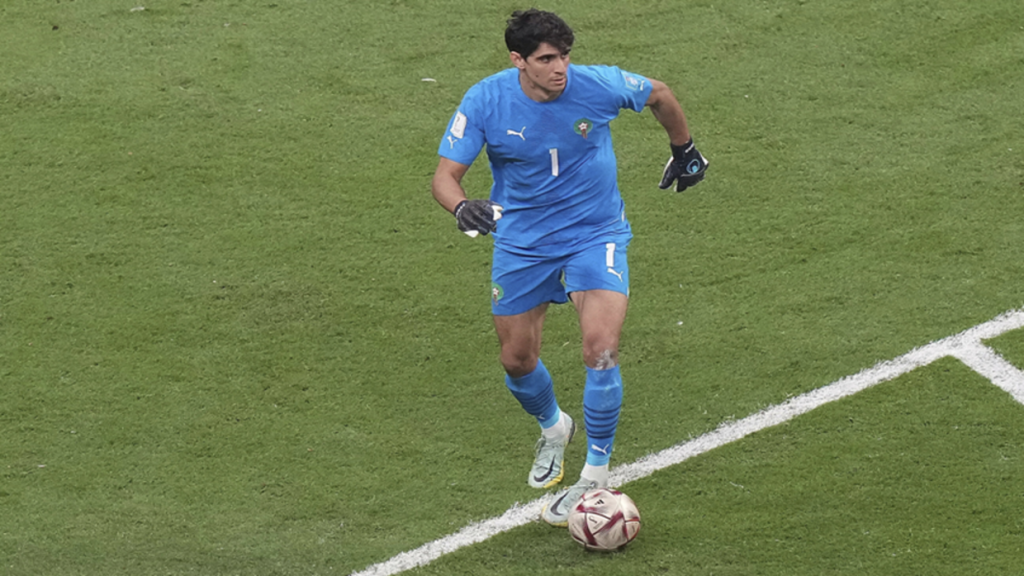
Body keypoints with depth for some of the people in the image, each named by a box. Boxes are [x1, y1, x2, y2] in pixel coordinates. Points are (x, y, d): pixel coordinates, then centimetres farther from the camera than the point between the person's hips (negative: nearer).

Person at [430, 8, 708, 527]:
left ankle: (595, 478, -6)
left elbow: (659, 95, 2)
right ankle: (553, 429, 47)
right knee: (517, 360, 11)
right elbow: (445, 176, -19)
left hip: (595, 235, -2)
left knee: (601, 348, -20)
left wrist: (684, 150, 17)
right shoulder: (485, 101, -18)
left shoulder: (598, 85, -19)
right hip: (521, 242, 2)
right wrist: (462, 208, -42)